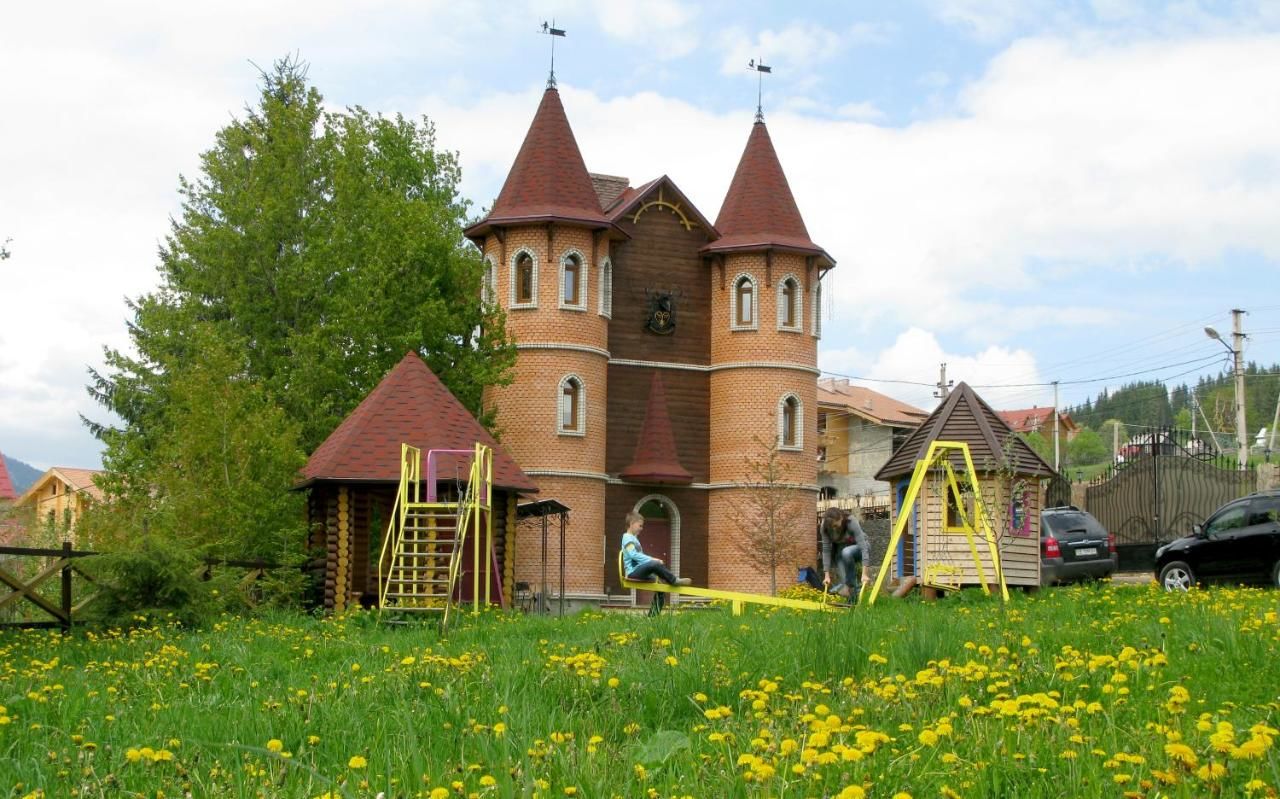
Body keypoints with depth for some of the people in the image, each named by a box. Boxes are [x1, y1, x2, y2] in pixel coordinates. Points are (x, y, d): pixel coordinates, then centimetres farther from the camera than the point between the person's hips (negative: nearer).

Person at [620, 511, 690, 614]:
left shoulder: (634, 538, 24)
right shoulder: (627, 538, -5)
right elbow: (633, 554, -20)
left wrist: (653, 560, 2)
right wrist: (652, 560, -22)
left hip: (639, 570, 10)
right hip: (633, 571, -10)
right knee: (654, 565, -32)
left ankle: (653, 616, 3)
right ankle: (675, 581, -18)